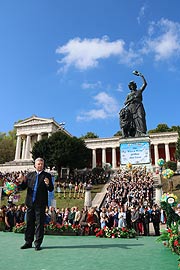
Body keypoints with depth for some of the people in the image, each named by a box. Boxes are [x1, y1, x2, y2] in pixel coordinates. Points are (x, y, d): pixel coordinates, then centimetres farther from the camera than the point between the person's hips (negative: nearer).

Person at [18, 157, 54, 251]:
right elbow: (23, 187, 9)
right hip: (30, 203, 4)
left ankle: (38, 243, 11)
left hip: (41, 203, -3)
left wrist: (48, 184, -26)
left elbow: (51, 189, -5)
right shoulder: (29, 175, 11)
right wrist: (22, 181, -11)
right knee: (29, 223, 12)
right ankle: (28, 242, 24)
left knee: (39, 224, 1)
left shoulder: (47, 175, 1)